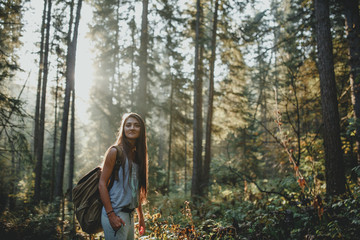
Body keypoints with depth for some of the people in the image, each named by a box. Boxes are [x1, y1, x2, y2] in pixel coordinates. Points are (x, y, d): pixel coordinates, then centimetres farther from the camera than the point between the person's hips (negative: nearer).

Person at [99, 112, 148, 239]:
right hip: (115, 214, -7)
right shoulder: (115, 151, -7)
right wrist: (111, 215, -18)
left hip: (130, 214, 7)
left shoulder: (137, 154, 13)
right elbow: (102, 184, -11)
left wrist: (141, 216, 18)